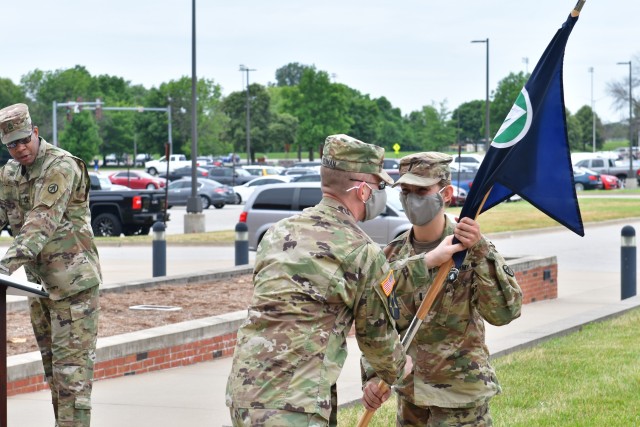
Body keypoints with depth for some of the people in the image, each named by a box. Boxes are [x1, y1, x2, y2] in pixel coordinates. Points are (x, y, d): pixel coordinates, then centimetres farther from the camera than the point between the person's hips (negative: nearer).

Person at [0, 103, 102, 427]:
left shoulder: (62, 166, -15)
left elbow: (43, 220, -26)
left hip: (72, 280, -8)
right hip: (40, 281, 8)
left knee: (71, 363, -10)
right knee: (51, 363, 13)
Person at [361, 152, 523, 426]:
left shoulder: (471, 249, -10)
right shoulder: (392, 255, 3)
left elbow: (504, 312, -22)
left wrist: (481, 251, -32)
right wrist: (373, 375, -8)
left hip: (459, 397, -5)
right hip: (409, 395, 5)